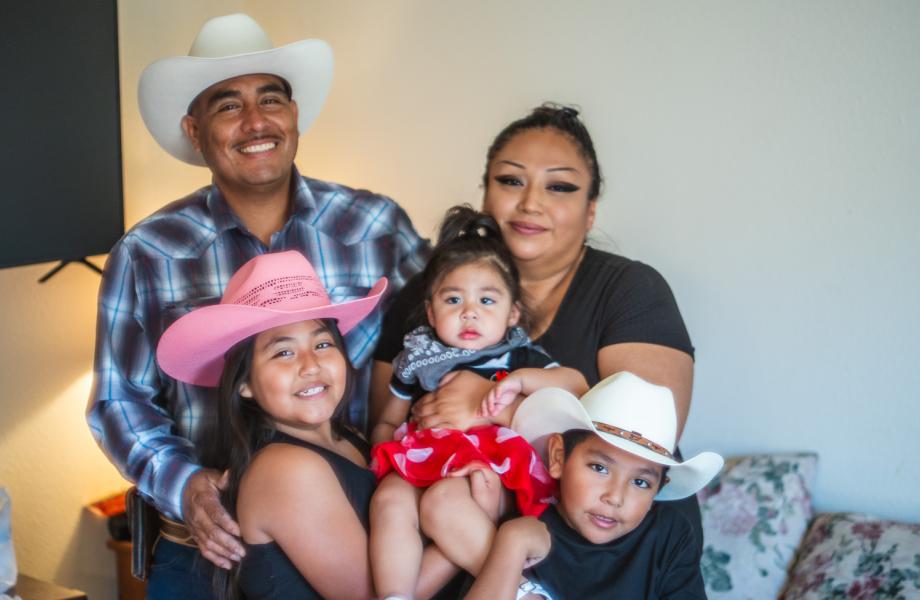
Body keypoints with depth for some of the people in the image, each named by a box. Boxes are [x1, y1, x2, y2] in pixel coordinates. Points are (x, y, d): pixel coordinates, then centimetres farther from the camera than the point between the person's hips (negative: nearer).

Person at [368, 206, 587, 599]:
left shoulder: (517, 356, 10)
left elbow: (578, 385, -2)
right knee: (389, 500, -30)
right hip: (421, 463, 3)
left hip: (491, 468, -3)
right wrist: (386, 448, 3)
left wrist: (521, 380, -14)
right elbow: (387, 423, 25)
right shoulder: (419, 357, 17)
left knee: (448, 501, -36)